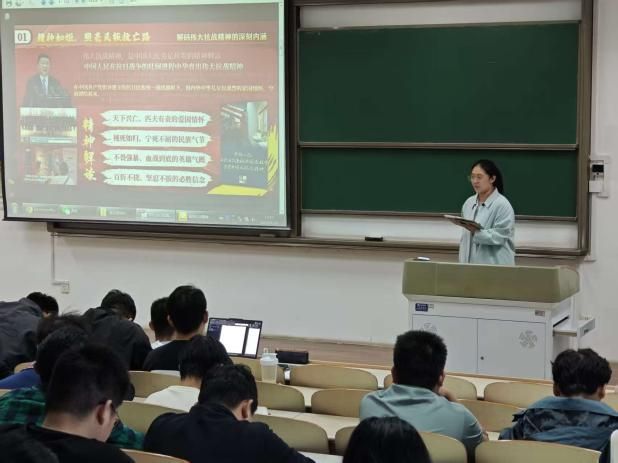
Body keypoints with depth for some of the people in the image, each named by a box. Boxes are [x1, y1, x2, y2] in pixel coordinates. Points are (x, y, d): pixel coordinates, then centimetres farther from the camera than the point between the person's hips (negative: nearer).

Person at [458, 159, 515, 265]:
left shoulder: (502, 205, -8)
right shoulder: (469, 203, 11)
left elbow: (499, 236, -15)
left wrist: (475, 232, -27)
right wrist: (462, 261, 10)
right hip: (469, 263, 6)